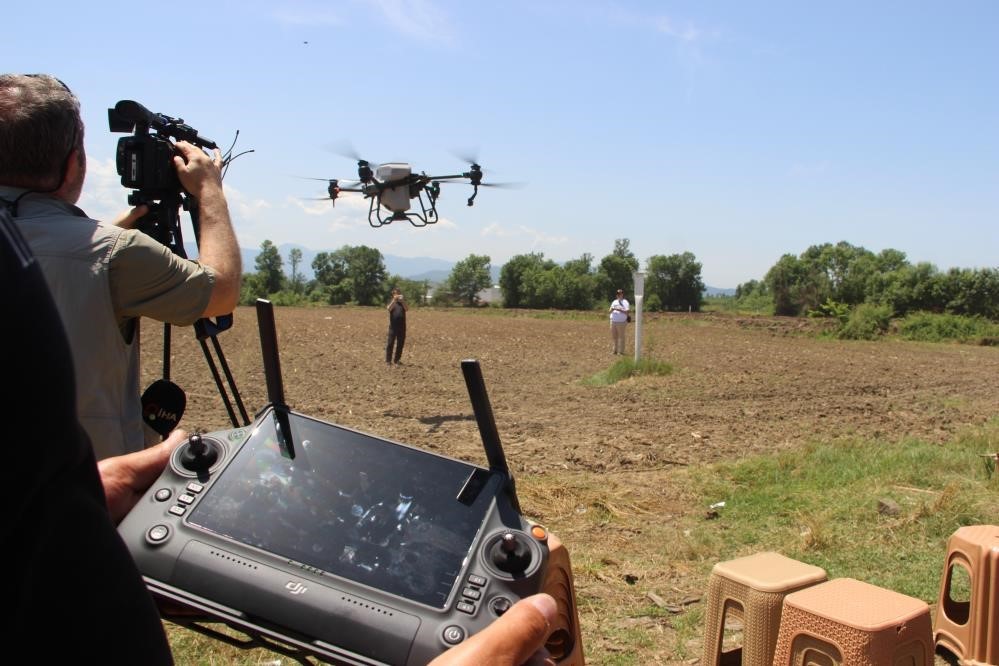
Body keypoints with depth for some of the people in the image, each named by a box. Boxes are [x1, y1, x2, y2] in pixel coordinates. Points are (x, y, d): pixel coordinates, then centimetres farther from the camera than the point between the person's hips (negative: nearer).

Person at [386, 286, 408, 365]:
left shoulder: (403, 302, 11)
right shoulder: (391, 302, 6)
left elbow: (407, 309, -9)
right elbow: (389, 309, -16)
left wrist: (402, 301, -21)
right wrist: (394, 300, -27)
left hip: (402, 326, 2)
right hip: (393, 326, -2)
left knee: (400, 344, 4)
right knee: (390, 343, -4)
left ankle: (397, 360, 13)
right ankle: (388, 360, 0)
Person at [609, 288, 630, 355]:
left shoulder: (625, 302, 2)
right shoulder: (614, 302, 18)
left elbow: (626, 312, -10)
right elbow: (610, 311, 15)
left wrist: (619, 310, -20)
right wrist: (612, 309, -8)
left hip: (621, 322, -5)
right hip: (613, 321, 5)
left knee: (621, 337, -3)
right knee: (614, 337, 5)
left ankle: (621, 351, 0)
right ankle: (615, 350, 13)